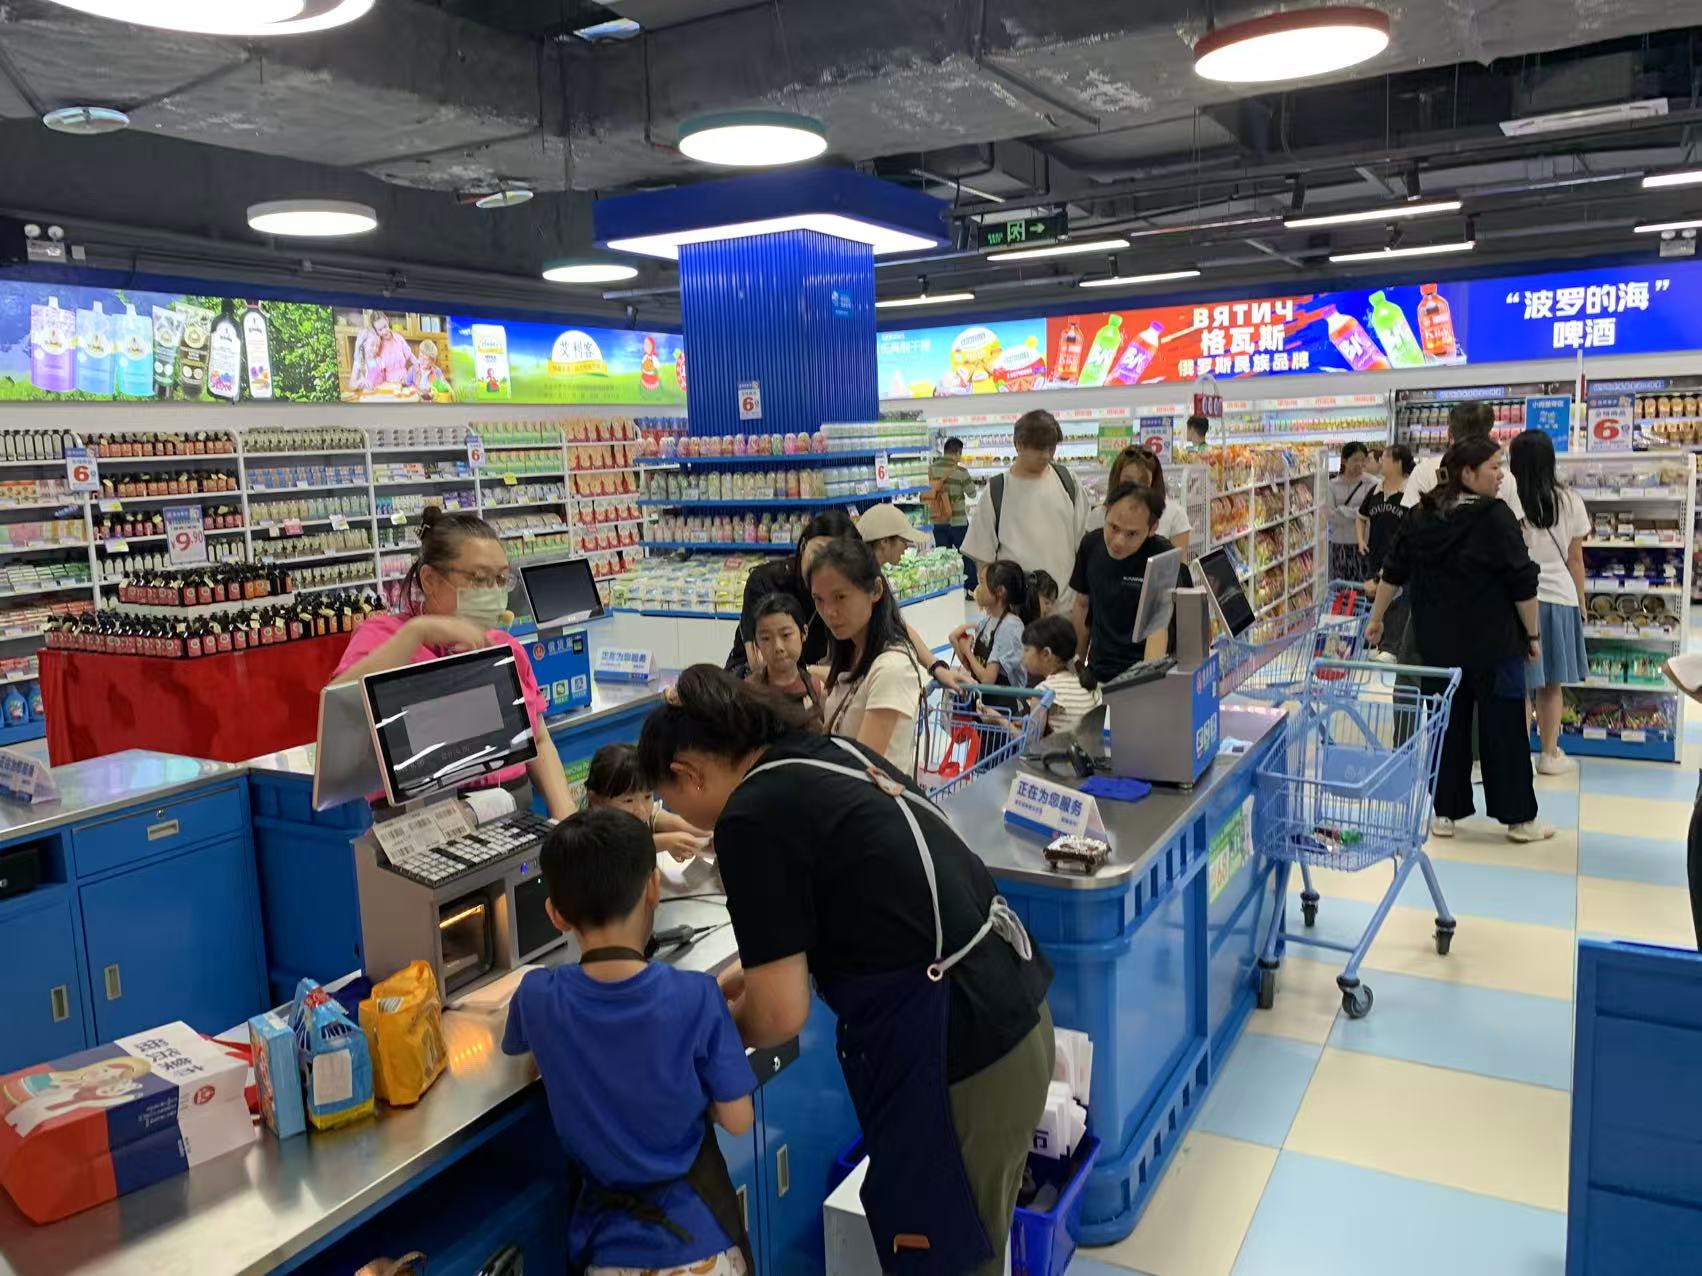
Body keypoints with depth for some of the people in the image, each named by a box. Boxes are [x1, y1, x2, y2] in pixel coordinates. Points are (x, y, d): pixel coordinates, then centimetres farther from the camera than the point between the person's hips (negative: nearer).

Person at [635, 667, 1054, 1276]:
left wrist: (711, 1025, 11)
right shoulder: (832, 754, 10)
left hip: (951, 1052, -9)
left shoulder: (752, 814, -15)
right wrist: (751, 976, 26)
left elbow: (780, 1016, -11)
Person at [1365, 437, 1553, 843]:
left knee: (1447, 724, 12)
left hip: (1438, 643, 5)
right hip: (1493, 643, -5)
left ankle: (1445, 813, 16)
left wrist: (1376, 617, 22)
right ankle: (1519, 818, 12)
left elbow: (1394, 571, 12)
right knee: (1503, 726, 4)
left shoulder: (1421, 517, 4)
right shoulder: (1495, 517, -14)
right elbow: (1523, 584, -12)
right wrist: (1532, 635, -2)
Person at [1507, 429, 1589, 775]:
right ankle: (1551, 754, 24)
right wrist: (1581, 603, 16)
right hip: (1560, 597, 3)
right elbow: (1576, 560, 5)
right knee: (1552, 685, 14)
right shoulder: (1570, 501, -1)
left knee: (1522, 684, 2)